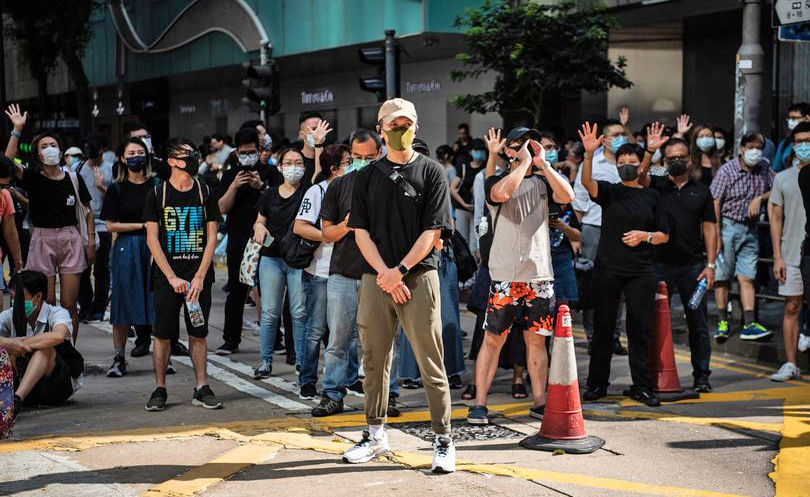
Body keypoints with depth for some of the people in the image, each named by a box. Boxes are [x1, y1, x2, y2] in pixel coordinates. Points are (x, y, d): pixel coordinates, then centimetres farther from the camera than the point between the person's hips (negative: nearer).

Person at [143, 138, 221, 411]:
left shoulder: (204, 193, 6)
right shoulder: (157, 194, 1)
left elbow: (212, 237, 3)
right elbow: (152, 238, -2)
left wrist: (199, 277, -6)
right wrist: (172, 277, -10)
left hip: (199, 277, 1)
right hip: (166, 276, -1)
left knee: (198, 333, 4)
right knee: (163, 335, 0)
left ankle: (202, 389, 10)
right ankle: (160, 389, 10)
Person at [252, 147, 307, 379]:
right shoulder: (269, 195, 11)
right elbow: (259, 222, 19)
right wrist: (259, 226, -4)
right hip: (271, 258, 2)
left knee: (300, 312, -2)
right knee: (270, 313, 1)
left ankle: (301, 360, 8)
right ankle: (265, 361, 9)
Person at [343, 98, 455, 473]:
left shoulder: (431, 173, 4)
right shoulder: (367, 177, 13)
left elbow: (433, 231, -3)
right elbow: (361, 231, 6)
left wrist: (400, 270, -11)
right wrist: (384, 274, -7)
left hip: (419, 276, -3)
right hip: (375, 277, 3)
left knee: (431, 363, -4)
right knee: (375, 360, 8)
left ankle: (443, 441, 0)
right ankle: (376, 435, 20)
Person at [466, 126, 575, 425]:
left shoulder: (542, 181, 13)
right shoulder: (496, 181, 3)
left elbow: (567, 196, -5)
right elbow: (502, 193, -22)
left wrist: (543, 163, -6)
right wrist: (525, 161, -12)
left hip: (540, 274, 4)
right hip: (506, 274, -4)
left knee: (536, 339, 8)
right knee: (494, 339, -2)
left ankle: (539, 402, 15)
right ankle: (479, 404, 3)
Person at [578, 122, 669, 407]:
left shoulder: (651, 197, 9)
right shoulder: (609, 192, 4)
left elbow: (664, 236, 10)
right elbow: (587, 183, -18)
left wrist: (644, 236, -10)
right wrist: (589, 154, -34)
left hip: (641, 272, 1)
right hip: (608, 269, -1)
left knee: (639, 328, 2)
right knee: (603, 327, 3)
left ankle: (641, 386, 10)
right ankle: (597, 384, 13)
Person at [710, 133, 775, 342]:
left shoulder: (764, 169, 6)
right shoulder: (727, 171, -9)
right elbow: (715, 203, -12)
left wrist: (760, 198, -2)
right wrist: (716, 235, -16)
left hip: (750, 229, 4)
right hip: (727, 226, -4)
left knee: (747, 277, -1)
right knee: (722, 277, 1)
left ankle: (749, 325, -4)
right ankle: (722, 323, 10)